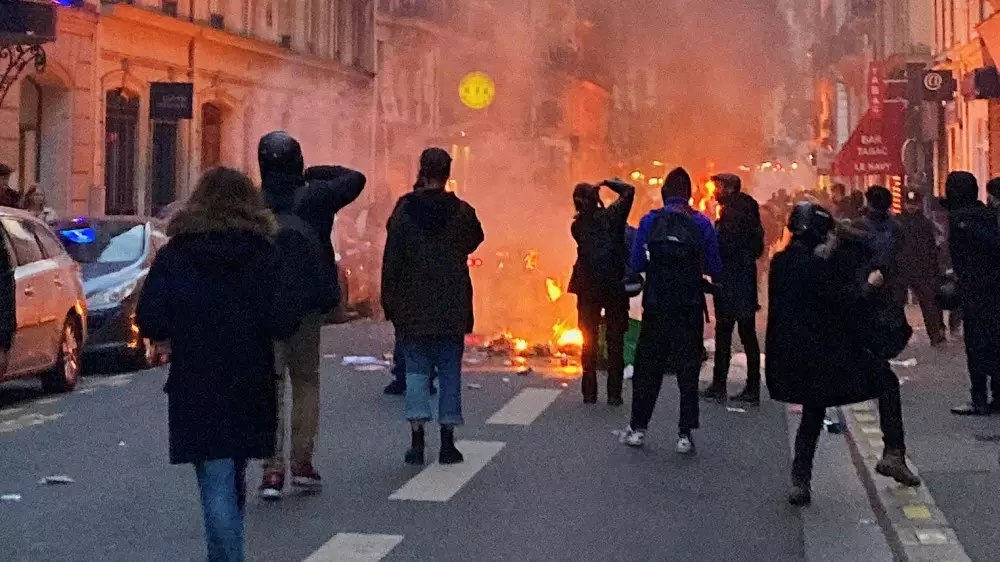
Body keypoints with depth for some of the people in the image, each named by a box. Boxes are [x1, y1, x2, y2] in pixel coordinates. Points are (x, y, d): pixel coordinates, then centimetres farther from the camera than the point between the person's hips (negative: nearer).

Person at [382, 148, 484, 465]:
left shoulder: (405, 211, -5)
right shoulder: (461, 212, -3)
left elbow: (392, 260, -4)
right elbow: (474, 240, 16)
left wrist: (389, 303, 2)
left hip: (413, 308, 0)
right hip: (452, 308, 1)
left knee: (416, 370, 6)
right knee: (450, 371, 6)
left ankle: (417, 439, -2)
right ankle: (448, 442, 6)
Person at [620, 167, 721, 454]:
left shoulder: (650, 221, -4)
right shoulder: (702, 224, -3)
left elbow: (636, 264, -3)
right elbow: (715, 269, 0)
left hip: (656, 306, 0)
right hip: (690, 309, 0)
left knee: (647, 368, 12)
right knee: (688, 369, 7)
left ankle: (638, 428, 15)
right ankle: (685, 434, 6)